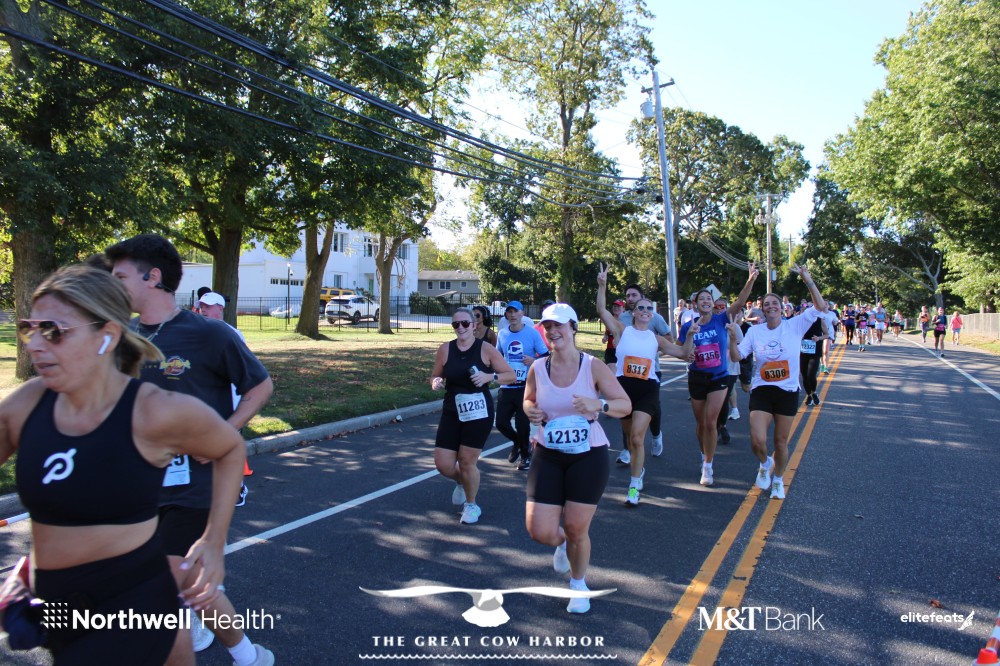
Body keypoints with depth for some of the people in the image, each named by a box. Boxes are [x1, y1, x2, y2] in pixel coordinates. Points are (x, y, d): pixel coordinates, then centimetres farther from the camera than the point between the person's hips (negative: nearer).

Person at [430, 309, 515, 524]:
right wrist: (436, 382, -12)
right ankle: (461, 482, 37)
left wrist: (489, 377, -20)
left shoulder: (486, 349, -6)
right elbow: (435, 377, 12)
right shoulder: (445, 349, 0)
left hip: (479, 412, -3)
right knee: (443, 464, 0)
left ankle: (471, 505, 26)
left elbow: (511, 376, -3)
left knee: (467, 462, -1)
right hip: (452, 411, 3)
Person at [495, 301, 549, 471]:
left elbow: (546, 356, -3)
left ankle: (525, 454, 26)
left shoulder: (532, 333, -5)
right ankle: (518, 443, 34)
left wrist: (534, 361, -21)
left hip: (526, 387, -4)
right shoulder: (502, 334, 7)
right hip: (506, 387, 4)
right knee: (501, 422, 3)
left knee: (522, 423, 0)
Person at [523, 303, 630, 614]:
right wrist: (531, 410, -7)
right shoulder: (538, 369, -2)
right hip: (548, 456, 2)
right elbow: (528, 400, 17)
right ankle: (562, 543, 37)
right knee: (539, 531, -4)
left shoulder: (593, 367, -9)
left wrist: (599, 405, -26)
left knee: (576, 530, 4)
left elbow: (625, 405, -6)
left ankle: (578, 584, 36)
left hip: (588, 456, -2)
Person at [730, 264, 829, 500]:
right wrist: (732, 338, -20)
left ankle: (778, 480, 35)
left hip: (788, 392, 0)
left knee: (781, 442, 10)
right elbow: (737, 356, -1)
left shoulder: (794, 326, -3)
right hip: (761, 390, 0)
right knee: (757, 441, -13)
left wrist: (808, 280, -15)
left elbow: (820, 307, -9)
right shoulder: (754, 331, 1)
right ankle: (765, 464, 22)